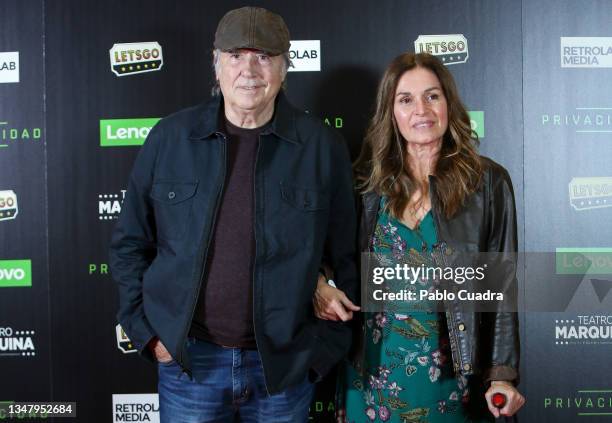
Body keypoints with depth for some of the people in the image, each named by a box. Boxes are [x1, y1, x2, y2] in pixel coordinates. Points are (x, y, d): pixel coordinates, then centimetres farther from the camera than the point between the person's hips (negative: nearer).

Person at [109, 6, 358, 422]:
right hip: (186, 360, 1)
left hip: (285, 367, 0)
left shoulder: (324, 146, -3)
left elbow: (346, 260, 2)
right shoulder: (169, 137, -1)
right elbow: (130, 243, 7)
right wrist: (146, 330, 1)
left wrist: (327, 345, -1)